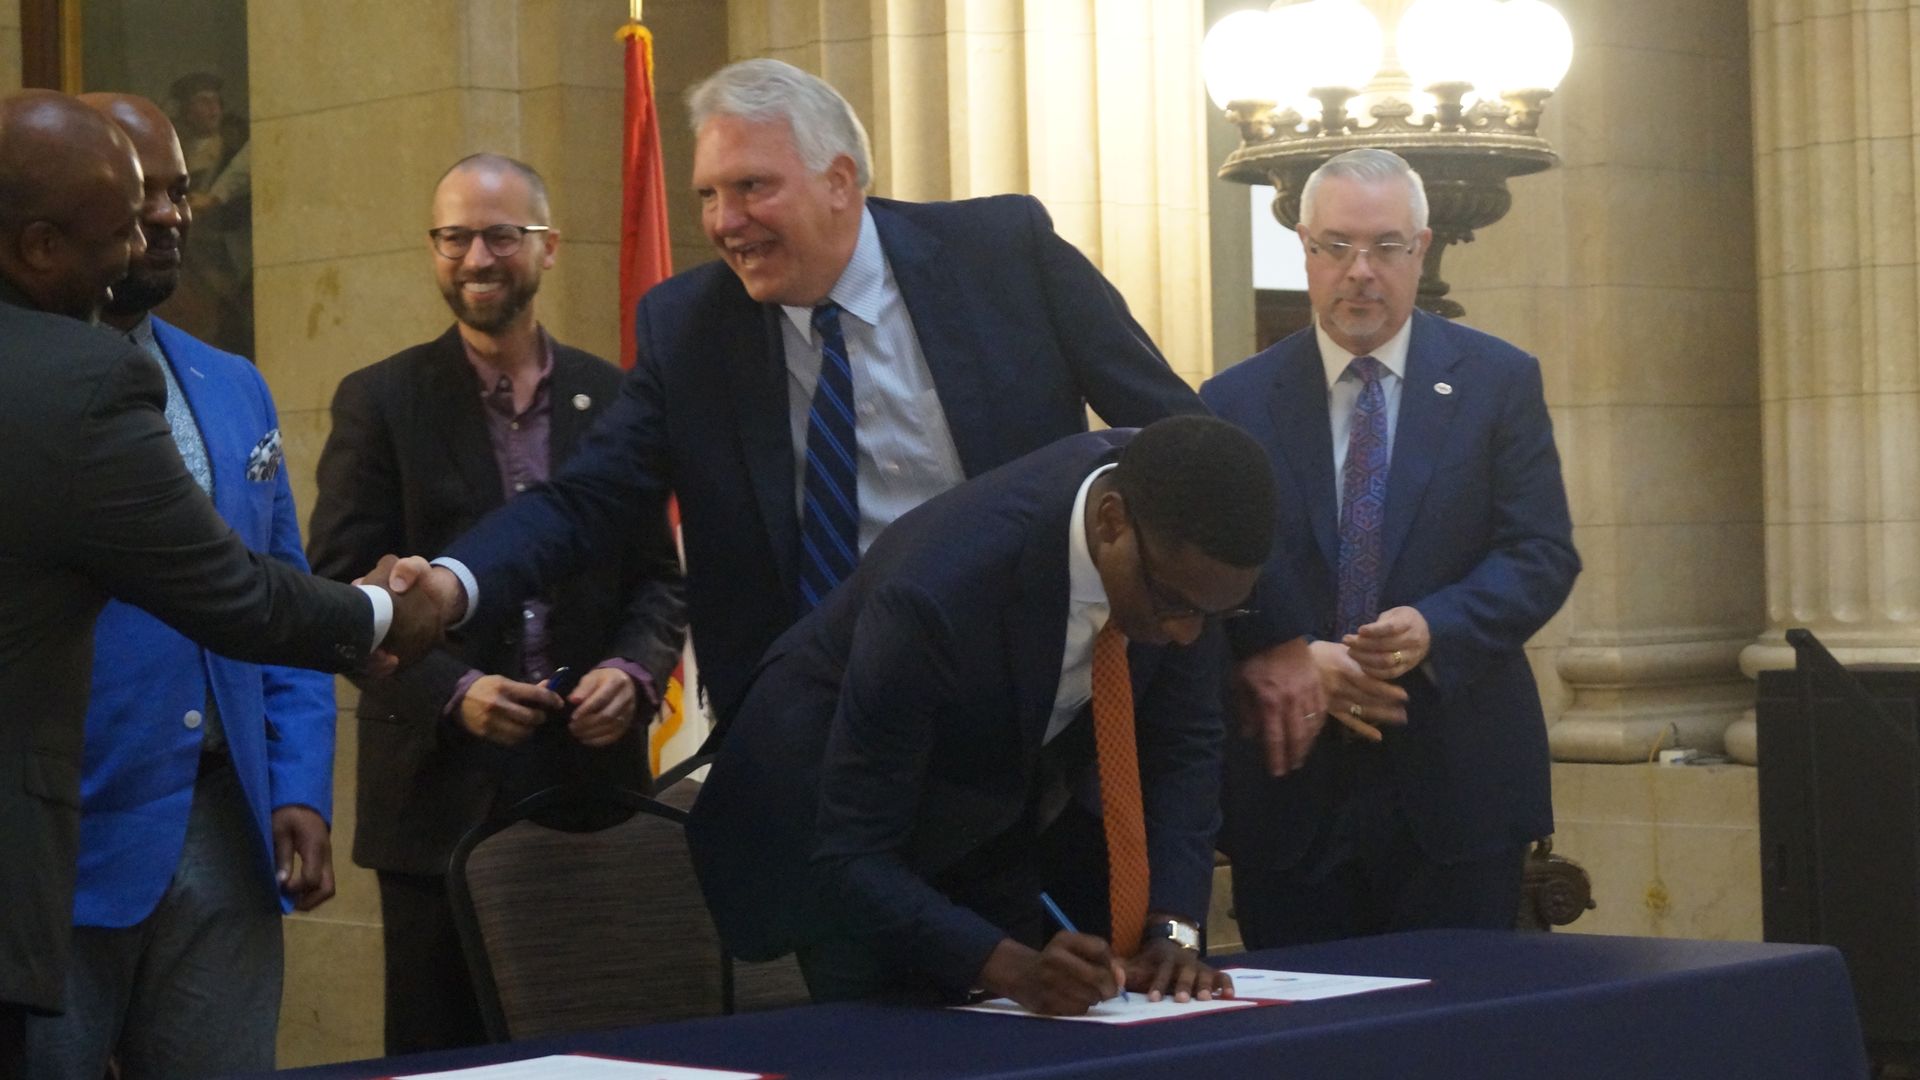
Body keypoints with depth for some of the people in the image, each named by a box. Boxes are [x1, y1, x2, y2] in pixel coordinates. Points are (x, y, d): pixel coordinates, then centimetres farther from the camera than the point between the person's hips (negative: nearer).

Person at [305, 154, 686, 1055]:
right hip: (441, 786, -2)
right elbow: (339, 588, -2)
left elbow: (658, 576, 12)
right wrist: (451, 691, -16)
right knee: (444, 1050, 2)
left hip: (594, 776, 2)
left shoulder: (614, 398, 10)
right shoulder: (380, 402, 2)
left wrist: (634, 670, -8)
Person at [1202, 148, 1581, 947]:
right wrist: (1286, 660, -16)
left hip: (1455, 785, 0)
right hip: (1291, 789, 1)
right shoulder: (1236, 401, 7)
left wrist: (1433, 631, -19)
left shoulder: (1499, 382, 5)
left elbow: (1543, 553, -2)